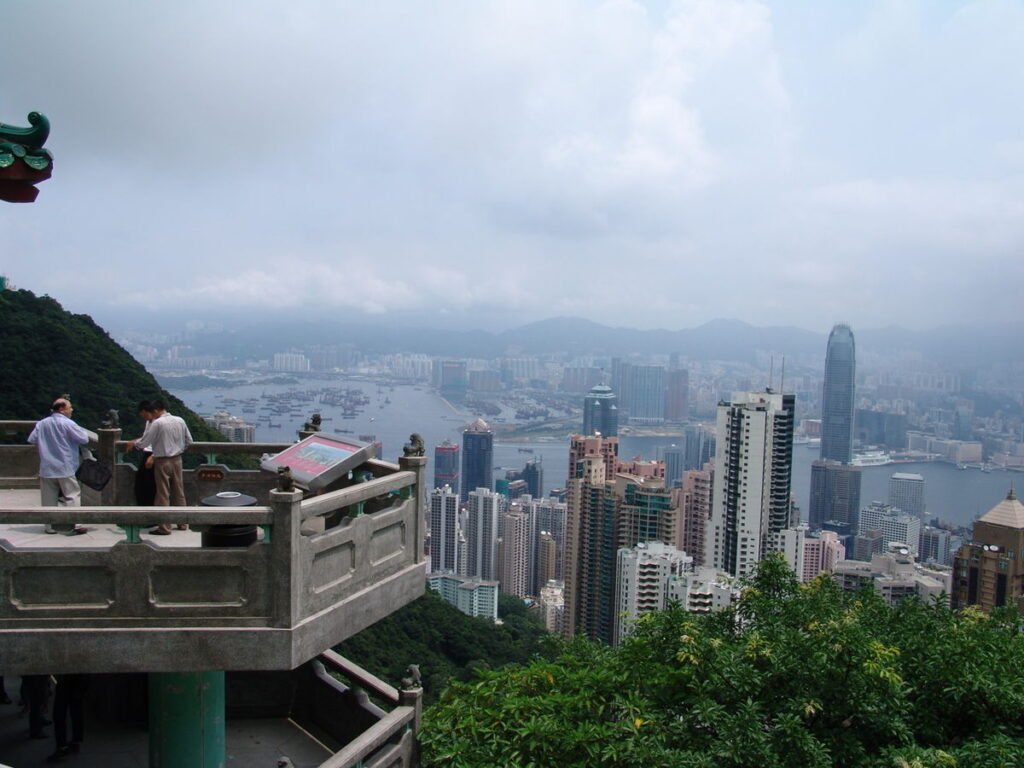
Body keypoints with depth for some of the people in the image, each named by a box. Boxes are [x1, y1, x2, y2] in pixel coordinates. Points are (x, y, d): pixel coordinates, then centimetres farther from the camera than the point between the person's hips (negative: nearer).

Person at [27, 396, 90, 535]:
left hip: (47, 468, 6)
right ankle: (73, 526, -5)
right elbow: (84, 439, -10)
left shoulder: (41, 424, 4)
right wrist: (84, 432, 11)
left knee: (49, 499, 11)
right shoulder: (67, 424, -12)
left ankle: (50, 526, 15)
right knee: (72, 495, 0)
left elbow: (32, 440, 10)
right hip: (65, 468, -5)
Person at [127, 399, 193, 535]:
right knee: (179, 492, 14)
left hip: (163, 462, -6)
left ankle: (164, 527, 3)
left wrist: (133, 444, 8)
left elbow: (143, 443, -11)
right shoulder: (180, 421, 3)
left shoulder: (156, 423, -15)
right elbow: (189, 441, 9)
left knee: (163, 494, 0)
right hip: (177, 460, 6)